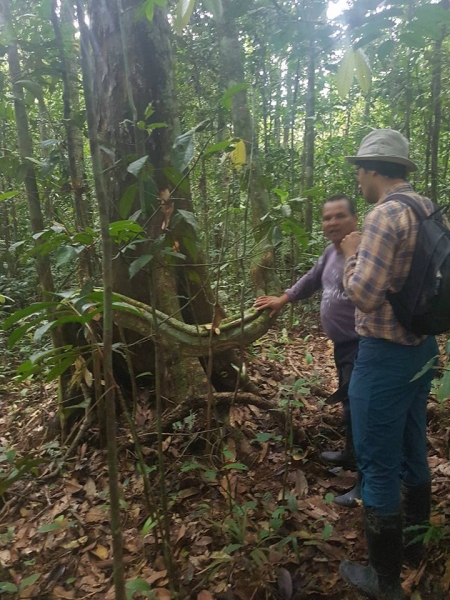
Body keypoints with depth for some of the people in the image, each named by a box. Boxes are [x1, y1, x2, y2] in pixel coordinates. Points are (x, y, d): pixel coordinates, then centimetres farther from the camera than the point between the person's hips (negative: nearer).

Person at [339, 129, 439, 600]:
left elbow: (362, 294, -24)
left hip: (386, 354, -9)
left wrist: (352, 253, -6)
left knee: (378, 464, 4)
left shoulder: (386, 213, -19)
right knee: (412, 451, 22)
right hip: (422, 346, 9)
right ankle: (414, 545, 42)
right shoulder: (430, 209, 8)